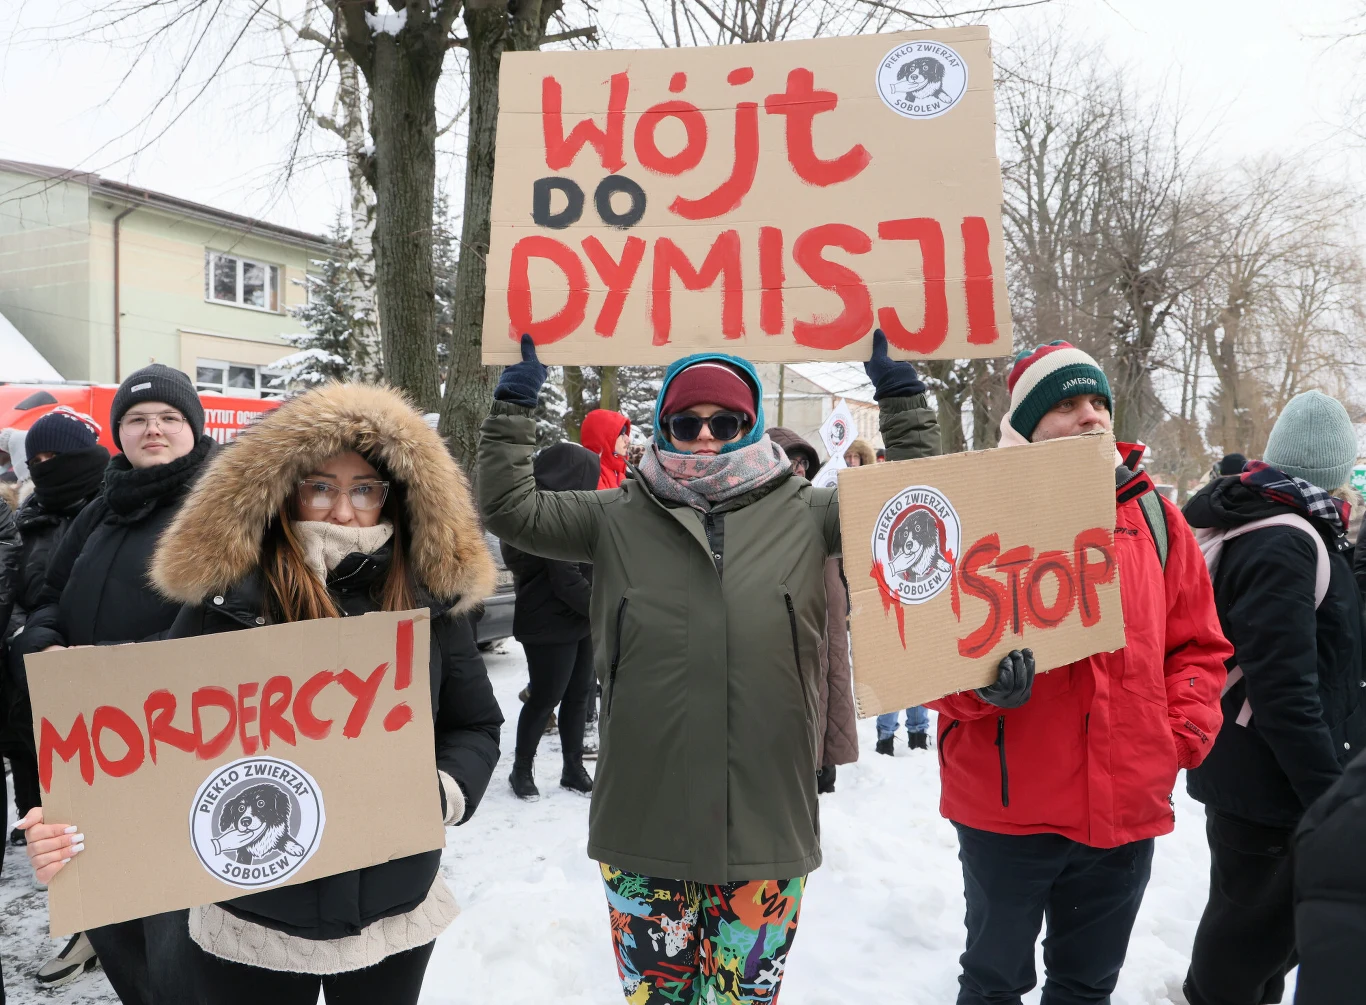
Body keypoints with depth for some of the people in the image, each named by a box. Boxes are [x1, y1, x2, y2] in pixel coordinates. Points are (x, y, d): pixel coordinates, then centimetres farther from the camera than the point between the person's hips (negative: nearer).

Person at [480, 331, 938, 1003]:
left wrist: (900, 392, 2)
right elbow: (509, 507, 2)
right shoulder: (619, 518, 3)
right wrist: (514, 405, -2)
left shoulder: (802, 514, 3)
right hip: (643, 822, 0)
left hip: (767, 823, 0)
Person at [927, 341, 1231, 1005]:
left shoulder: (1154, 518, 4)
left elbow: (1197, 644, 11)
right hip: (1007, 805, -3)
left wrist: (1184, 733, -2)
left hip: (1128, 807, 4)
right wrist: (984, 682, -28)